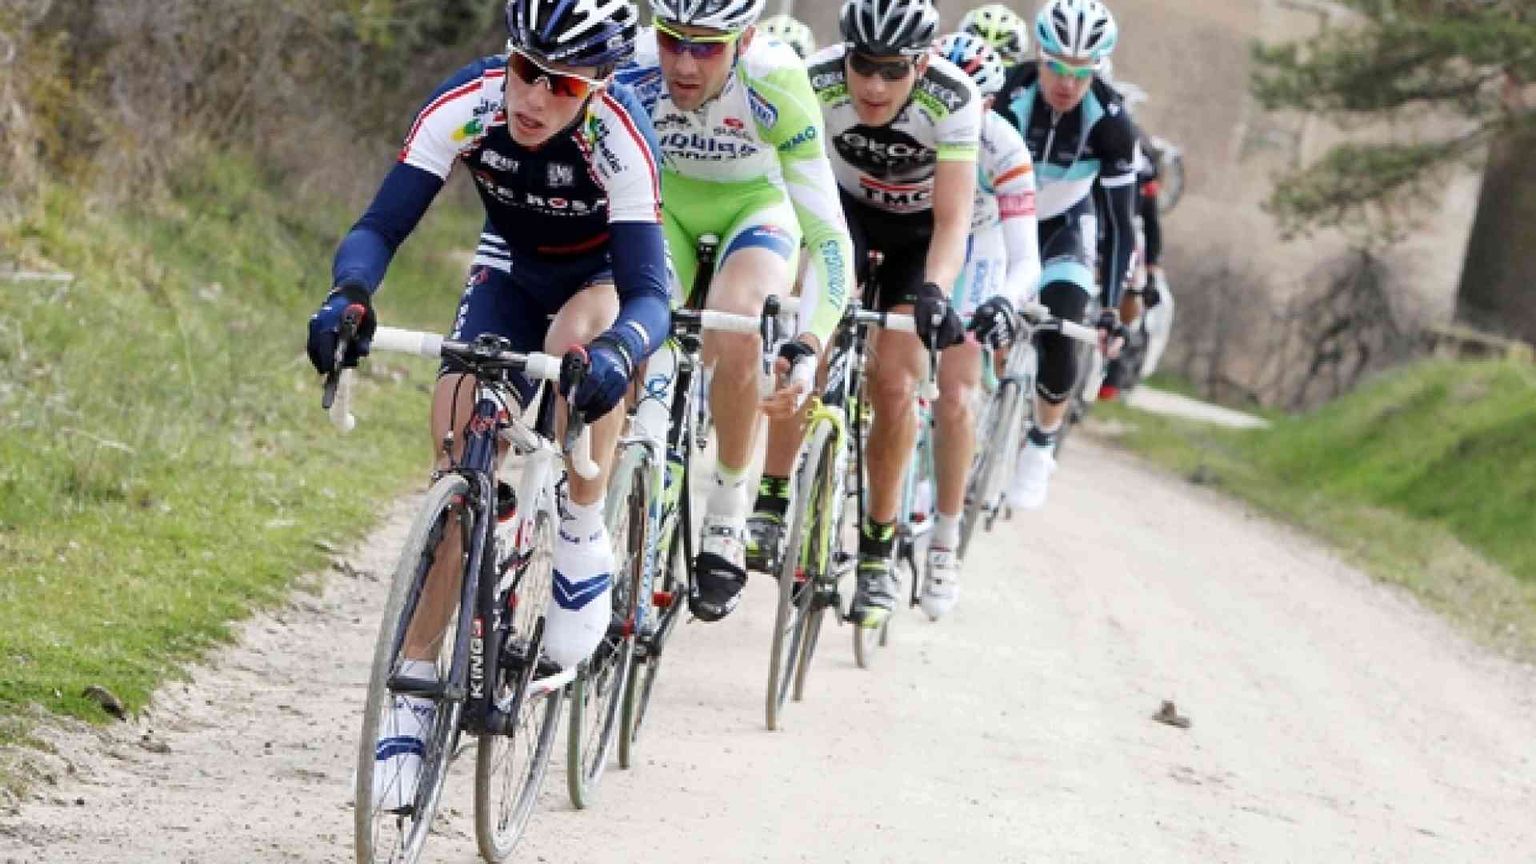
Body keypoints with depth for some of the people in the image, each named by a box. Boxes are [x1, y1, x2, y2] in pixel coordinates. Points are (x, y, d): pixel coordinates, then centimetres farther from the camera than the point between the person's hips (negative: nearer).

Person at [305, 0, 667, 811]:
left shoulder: (618, 134, -34)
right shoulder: (464, 105, -28)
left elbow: (648, 294, -39)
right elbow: (380, 226, -29)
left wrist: (616, 354, -61)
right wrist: (347, 296, -50)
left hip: (609, 278, -3)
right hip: (513, 268, 3)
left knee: (581, 340, -38)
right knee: (458, 434, -16)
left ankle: (585, 540, -14)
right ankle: (414, 690, -11)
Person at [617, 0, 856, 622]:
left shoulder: (777, 88, -35)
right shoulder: (631, 75, -32)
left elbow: (828, 233, -36)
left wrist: (808, 343, -49)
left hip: (756, 204, -2)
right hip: (665, 200, 2)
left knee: (736, 334, -30)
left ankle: (726, 523, -12)